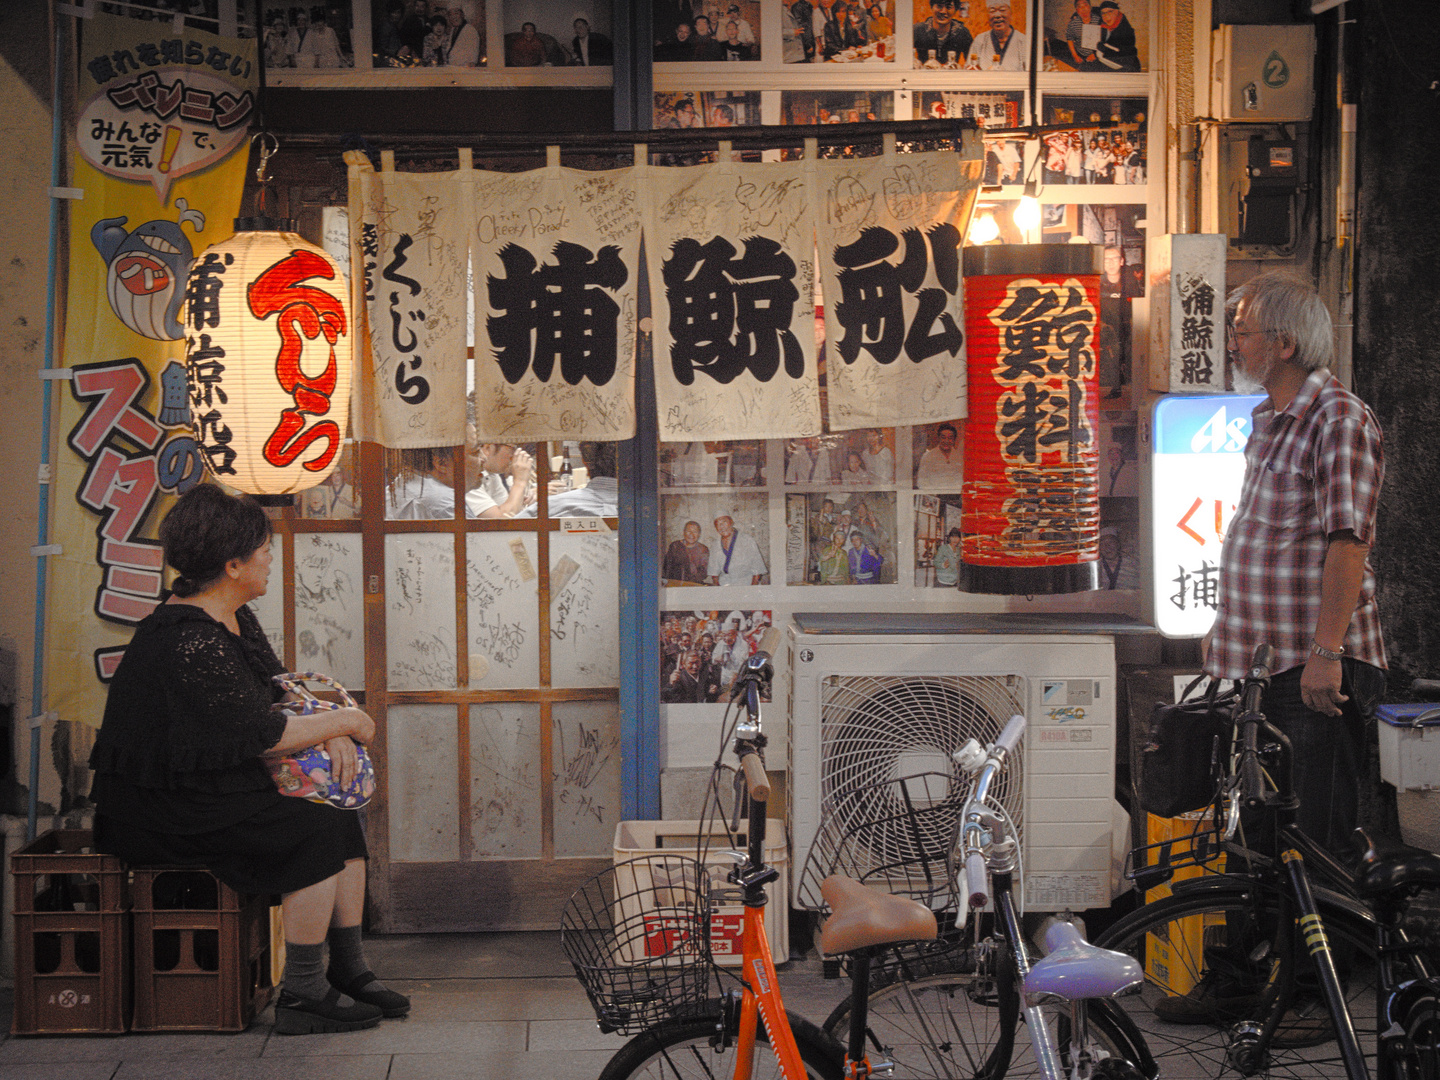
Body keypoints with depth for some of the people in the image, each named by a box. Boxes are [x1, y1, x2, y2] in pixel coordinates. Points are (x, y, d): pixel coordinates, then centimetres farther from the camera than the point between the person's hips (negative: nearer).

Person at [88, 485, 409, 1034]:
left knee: (343, 817, -1)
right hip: (164, 812, -10)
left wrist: (329, 730, -6)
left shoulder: (233, 618, 8)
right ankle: (302, 996, -12)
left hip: (216, 787, 10)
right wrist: (342, 722, -10)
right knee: (316, 829, -19)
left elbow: (280, 693, 14)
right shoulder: (190, 644, -25)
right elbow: (262, 735, -23)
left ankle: (349, 972, 3)